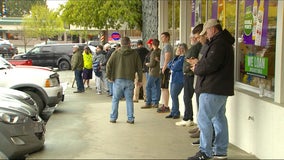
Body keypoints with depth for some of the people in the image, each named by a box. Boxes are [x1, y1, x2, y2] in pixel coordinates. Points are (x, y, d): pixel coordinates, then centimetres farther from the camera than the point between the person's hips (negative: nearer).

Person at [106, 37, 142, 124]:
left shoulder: (116, 53, 1)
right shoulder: (134, 53, 4)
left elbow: (109, 64, -3)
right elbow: (139, 67, 5)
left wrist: (109, 76, 7)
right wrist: (140, 79, 11)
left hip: (118, 80, -1)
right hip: (130, 80, 1)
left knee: (115, 99, 9)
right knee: (129, 100, 9)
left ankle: (113, 118, 11)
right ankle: (130, 118, 8)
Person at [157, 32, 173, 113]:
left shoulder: (167, 46, -11)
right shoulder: (166, 46, 21)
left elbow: (167, 59, -18)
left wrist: (163, 69, -19)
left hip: (165, 70, -10)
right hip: (164, 69, 10)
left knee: (165, 88, -9)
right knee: (163, 88, 13)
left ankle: (166, 107, -8)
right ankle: (164, 105, 18)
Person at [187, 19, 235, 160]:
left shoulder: (218, 43, -16)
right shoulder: (224, 42, 18)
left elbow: (210, 65, -25)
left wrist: (196, 69, -8)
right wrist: (199, 63, 12)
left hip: (213, 89, -11)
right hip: (221, 88, 11)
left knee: (204, 119, -7)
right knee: (219, 118, 14)